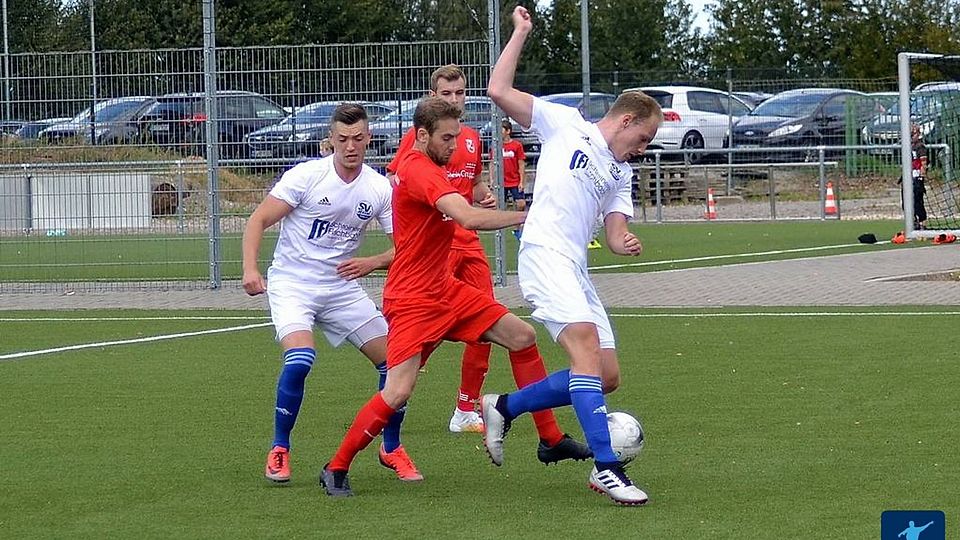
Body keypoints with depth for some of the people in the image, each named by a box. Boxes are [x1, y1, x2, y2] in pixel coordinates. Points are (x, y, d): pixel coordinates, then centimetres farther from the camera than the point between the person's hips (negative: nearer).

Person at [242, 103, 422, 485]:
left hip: (342, 287, 4)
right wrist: (250, 269, -26)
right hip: (291, 284, -4)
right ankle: (279, 450, -9)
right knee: (300, 359, -28)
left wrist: (373, 263, -19)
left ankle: (391, 449, 18)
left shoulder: (380, 189, -3)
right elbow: (259, 220, -12)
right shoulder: (307, 175, -13)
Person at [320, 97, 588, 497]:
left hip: (444, 288, 10)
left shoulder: (424, 166, 11)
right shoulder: (420, 171, -21)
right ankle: (335, 470, -1)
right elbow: (469, 218, -34)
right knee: (398, 392, -18)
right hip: (413, 299, -10)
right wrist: (526, 216, -27)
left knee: (523, 337, 7)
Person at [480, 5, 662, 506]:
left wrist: (625, 242, -7)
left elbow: (615, 231, 16)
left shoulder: (620, 174, 24)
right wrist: (521, 33, 3)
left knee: (607, 376, 3)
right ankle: (606, 466, -32)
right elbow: (499, 91, 2)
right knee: (586, 342, -26)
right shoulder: (565, 124, 7)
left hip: (576, 270, 8)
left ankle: (503, 407, 19)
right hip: (544, 253, -8)